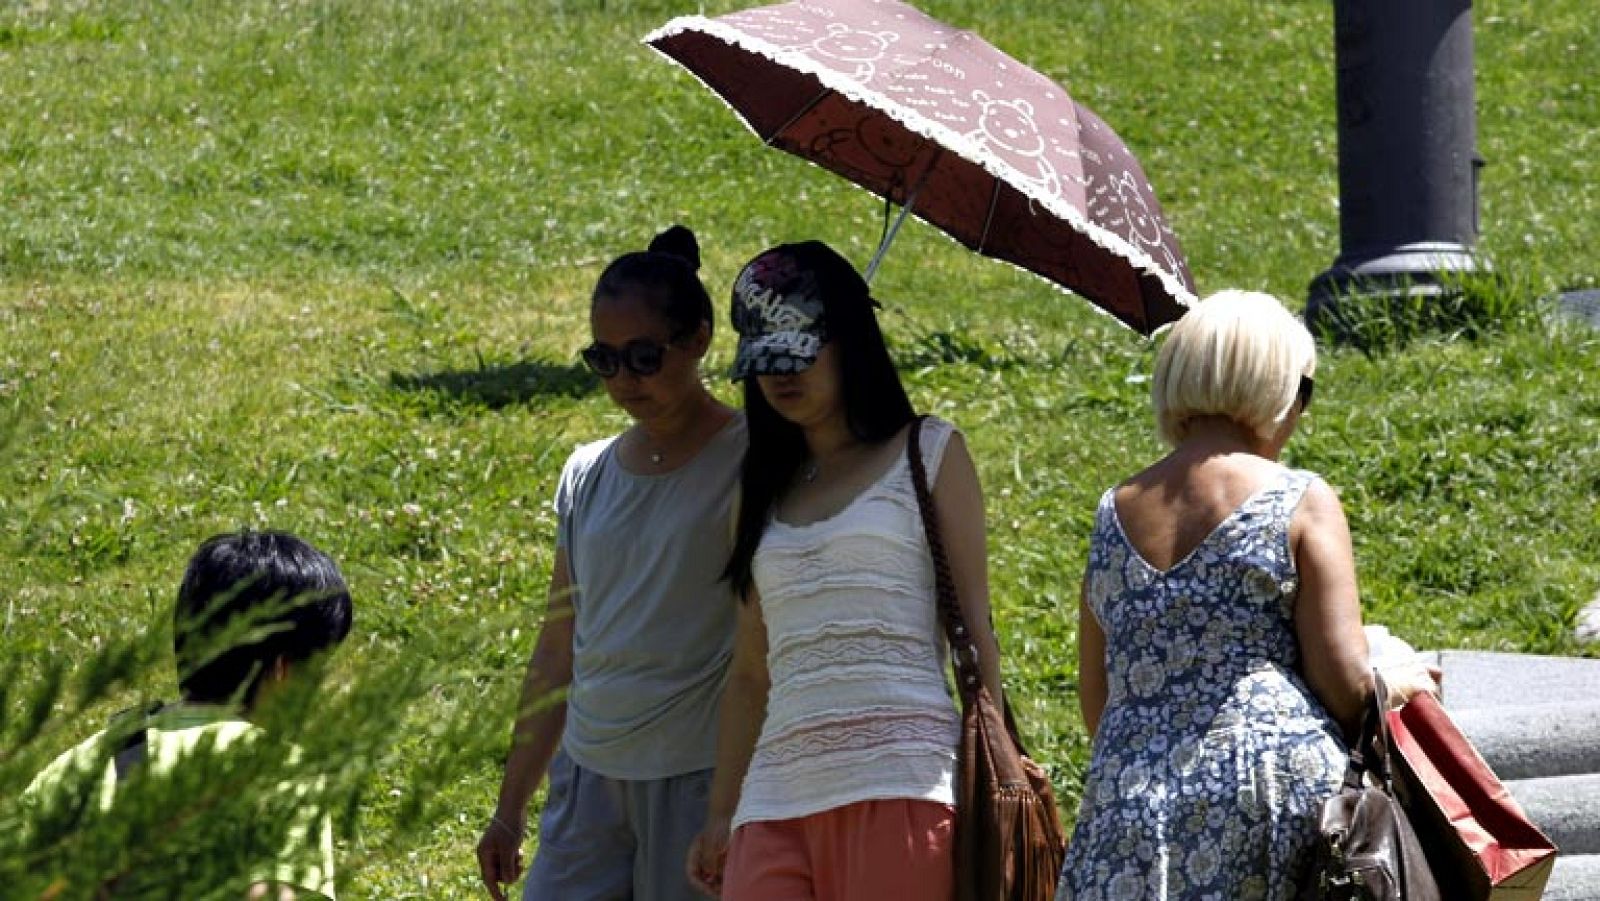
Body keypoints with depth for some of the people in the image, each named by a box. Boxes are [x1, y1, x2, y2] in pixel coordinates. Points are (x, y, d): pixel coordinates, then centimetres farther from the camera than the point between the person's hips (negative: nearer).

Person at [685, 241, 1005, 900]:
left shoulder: (929, 453, 11)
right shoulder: (763, 492, 22)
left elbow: (973, 624, 5)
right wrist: (720, 815, 15)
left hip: (898, 780, -4)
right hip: (776, 799, 4)